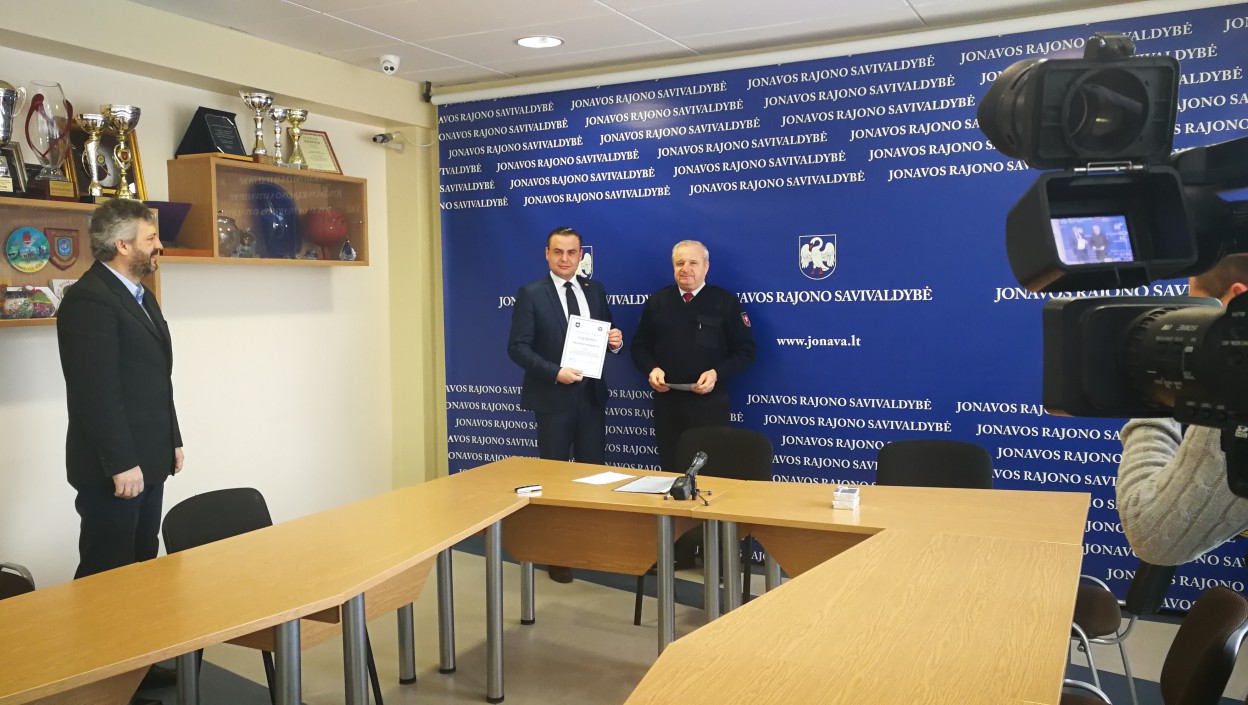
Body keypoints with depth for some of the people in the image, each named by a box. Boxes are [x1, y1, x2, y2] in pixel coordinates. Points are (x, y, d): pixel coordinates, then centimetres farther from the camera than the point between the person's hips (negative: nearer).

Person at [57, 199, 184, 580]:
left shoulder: (142, 296, 17)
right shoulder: (88, 298, -15)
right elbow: (97, 392, -20)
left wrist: (172, 441, 18)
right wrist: (121, 464, -20)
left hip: (149, 462, 9)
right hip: (112, 470, -9)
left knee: (143, 568, 15)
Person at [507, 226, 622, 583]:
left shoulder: (595, 289, 8)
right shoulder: (530, 294, -6)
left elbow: (606, 336, 15)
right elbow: (517, 348, -11)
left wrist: (615, 341, -8)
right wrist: (554, 372, -22)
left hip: (591, 394, 4)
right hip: (553, 397, -4)